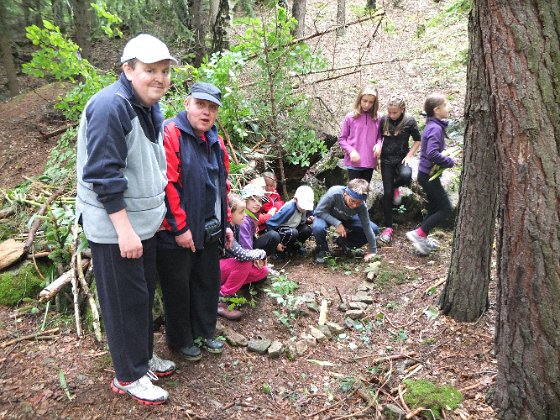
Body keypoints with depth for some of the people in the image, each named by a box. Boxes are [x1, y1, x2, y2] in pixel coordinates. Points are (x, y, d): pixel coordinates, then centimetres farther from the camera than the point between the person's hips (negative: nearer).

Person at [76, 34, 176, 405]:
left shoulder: (151, 107, 9)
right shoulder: (110, 106, -20)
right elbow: (103, 174, -24)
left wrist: (158, 211, 16)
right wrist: (124, 228, -23)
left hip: (144, 221, 9)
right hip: (114, 226, -9)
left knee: (145, 293, 19)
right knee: (125, 301, 4)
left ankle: (145, 356, 37)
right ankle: (129, 375, 21)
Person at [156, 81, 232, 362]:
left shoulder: (215, 142, 11)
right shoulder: (169, 134, -15)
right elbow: (166, 185, -22)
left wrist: (225, 223, 18)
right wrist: (180, 228, -20)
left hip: (209, 232, 8)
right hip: (177, 234, -8)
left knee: (208, 283, 19)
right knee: (178, 288, 9)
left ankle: (204, 333, 38)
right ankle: (181, 340, 29)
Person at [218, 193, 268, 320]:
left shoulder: (235, 226, -2)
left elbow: (239, 250, 9)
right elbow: (241, 255, -38)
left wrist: (255, 258, -11)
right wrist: (262, 253, -19)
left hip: (229, 266, 8)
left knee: (263, 271, 0)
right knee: (245, 264, -32)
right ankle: (219, 299, -19)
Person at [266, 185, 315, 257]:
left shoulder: (307, 209, -11)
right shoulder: (289, 208, -30)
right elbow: (270, 224, -27)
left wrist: (309, 220, -16)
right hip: (278, 230, -6)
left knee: (307, 229, -19)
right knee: (292, 232, -35)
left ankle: (296, 246, 7)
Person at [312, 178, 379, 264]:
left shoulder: (362, 206, -28)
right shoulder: (334, 193, -38)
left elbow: (367, 227, -19)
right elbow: (319, 211, -28)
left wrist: (372, 250, -17)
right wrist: (337, 224, -37)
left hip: (346, 219, 3)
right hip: (327, 216, -3)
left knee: (374, 229, -12)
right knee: (318, 227, -37)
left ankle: (344, 243, 8)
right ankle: (322, 250, -4)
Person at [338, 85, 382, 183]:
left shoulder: (376, 119, 1)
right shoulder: (350, 117, -5)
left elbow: (379, 136, 11)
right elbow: (342, 139, 0)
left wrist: (378, 145, -11)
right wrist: (351, 151, -15)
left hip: (370, 163, 3)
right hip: (353, 163, -3)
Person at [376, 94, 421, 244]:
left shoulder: (409, 121, -8)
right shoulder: (384, 119, -3)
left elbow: (418, 141, 2)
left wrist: (409, 156, -8)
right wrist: (378, 147, -10)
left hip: (401, 158, -1)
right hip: (386, 159, 1)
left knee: (406, 176, -34)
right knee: (387, 193, -1)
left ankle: (395, 186, 5)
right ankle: (388, 227, 10)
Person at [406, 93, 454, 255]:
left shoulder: (432, 125, 10)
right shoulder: (436, 128, -20)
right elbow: (432, 153, -30)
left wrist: (445, 161, 3)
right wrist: (449, 162, -17)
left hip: (426, 173, 10)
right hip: (429, 175, -10)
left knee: (435, 208, 18)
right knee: (446, 208, -2)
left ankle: (423, 239, 25)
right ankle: (419, 234, -2)